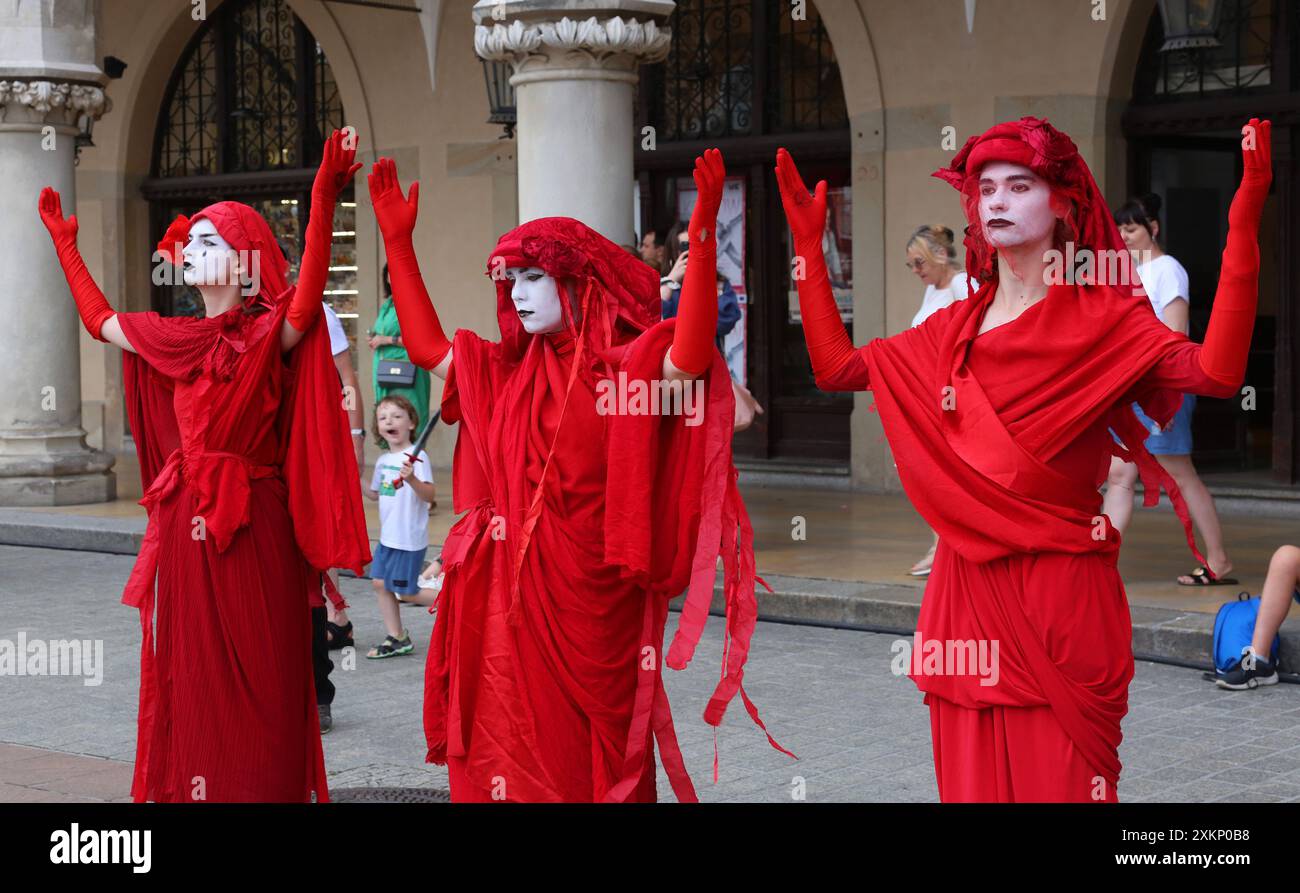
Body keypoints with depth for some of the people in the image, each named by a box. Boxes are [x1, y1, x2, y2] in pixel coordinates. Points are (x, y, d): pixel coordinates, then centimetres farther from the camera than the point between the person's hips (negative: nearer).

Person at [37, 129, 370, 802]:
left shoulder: (270, 334, -7)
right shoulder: (179, 339, 11)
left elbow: (305, 299, -29)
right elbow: (100, 321, 27)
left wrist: (323, 200, -40)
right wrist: (64, 242, 33)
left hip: (251, 528, -6)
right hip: (185, 528, 6)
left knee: (257, 683, 0)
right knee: (191, 680, 11)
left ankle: (263, 789, 8)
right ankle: (196, 789, 19)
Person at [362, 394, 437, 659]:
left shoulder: (416, 457, -16)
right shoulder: (383, 461, 9)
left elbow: (429, 496, -25)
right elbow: (375, 494, 22)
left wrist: (412, 480, -43)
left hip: (410, 539, -8)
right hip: (388, 537, 8)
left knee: (406, 592, -3)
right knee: (380, 583, 8)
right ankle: (396, 639, 18)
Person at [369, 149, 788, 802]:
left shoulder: (626, 367, -7)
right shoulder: (505, 372, 12)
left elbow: (689, 359, -26)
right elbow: (426, 347, 19)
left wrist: (702, 238, -34)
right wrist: (398, 242, 17)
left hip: (588, 601, -5)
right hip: (509, 596, 5)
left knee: (585, 764, 3)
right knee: (508, 760, 9)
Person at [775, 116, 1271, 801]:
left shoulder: (1104, 319, -1)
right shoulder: (956, 327, 14)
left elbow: (1215, 371, -18)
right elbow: (835, 367, 11)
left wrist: (1243, 226, -24)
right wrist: (809, 244, 12)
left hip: (1062, 592, -5)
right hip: (970, 588, 5)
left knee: (1059, 776, -2)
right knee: (974, 776, 9)